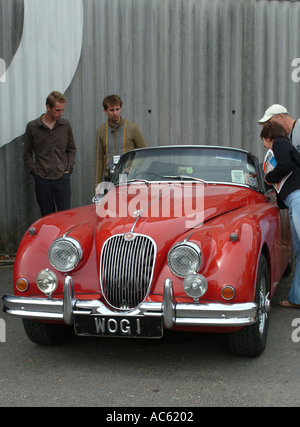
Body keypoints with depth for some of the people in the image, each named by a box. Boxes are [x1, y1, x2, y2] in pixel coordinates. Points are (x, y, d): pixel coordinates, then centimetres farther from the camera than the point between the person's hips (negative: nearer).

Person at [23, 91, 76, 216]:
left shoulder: (66, 125, 5)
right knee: (47, 217, 7)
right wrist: (35, 171, -3)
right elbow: (27, 154, 6)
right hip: (42, 180, -1)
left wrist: (68, 169, 3)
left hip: (62, 179, 1)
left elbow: (71, 150, 14)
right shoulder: (32, 127, -1)